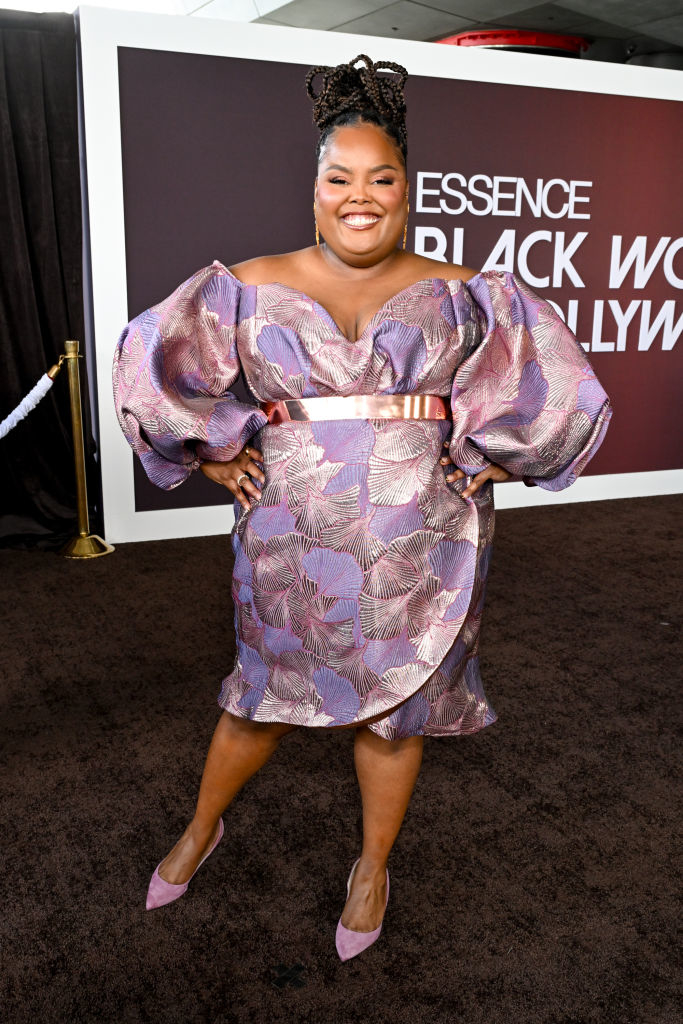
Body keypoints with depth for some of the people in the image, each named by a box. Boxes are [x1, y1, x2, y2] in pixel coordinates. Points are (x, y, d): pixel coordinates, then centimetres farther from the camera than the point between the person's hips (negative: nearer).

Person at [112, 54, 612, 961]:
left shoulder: (464, 297, 1)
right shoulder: (251, 288, 1)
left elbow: (555, 386, 3)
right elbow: (155, 365, 4)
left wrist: (483, 460, -2)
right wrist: (217, 454, 1)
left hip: (423, 545, 0)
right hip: (291, 541, 1)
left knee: (394, 706, 13)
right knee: (264, 694, 16)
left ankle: (374, 865, 38)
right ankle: (203, 827, 43)